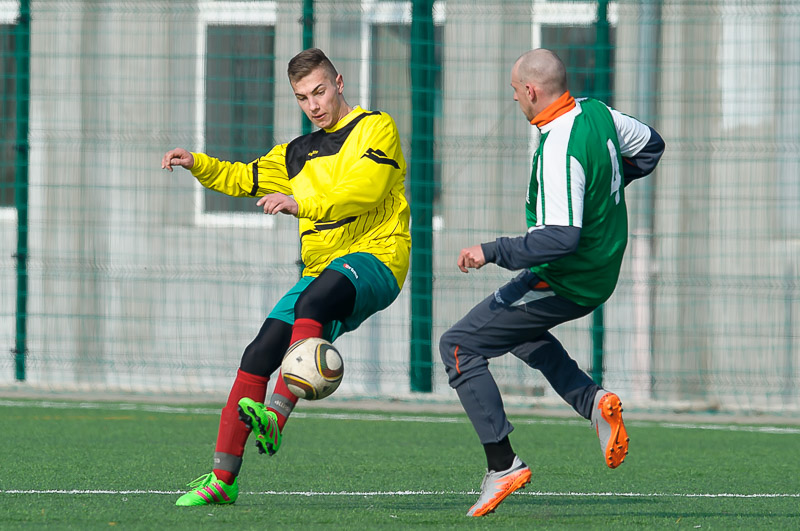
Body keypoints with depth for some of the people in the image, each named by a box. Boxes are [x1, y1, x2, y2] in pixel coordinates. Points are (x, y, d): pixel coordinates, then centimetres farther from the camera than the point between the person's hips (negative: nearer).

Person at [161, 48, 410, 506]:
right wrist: (198, 164, 13)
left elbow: (365, 189, -14)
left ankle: (275, 418, -51)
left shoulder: (376, 128, 2)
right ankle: (223, 477, -5)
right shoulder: (299, 153, 25)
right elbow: (244, 179, 32)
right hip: (324, 270, 7)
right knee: (259, 355, -8)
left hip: (374, 257, -7)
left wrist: (302, 203, -25)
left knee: (312, 302, -38)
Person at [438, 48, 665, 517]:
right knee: (516, 326, 34)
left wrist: (492, 252, -26)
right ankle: (592, 400, 15)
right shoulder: (598, 113, -1)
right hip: (602, 273, 10)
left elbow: (559, 238, -33)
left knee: (460, 345, -2)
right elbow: (650, 145, 18)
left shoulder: (559, 152, -28)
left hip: (566, 284, -10)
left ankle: (503, 464, -7)